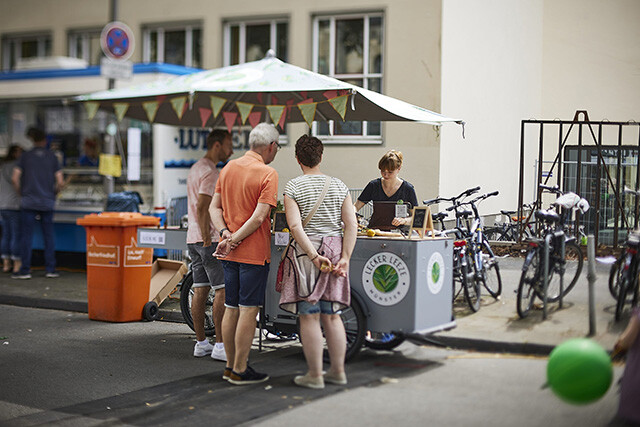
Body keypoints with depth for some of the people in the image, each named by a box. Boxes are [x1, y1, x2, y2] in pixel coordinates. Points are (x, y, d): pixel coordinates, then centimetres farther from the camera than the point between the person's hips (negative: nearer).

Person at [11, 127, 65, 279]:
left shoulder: (26, 156, 2)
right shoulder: (52, 157, 4)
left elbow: (15, 178, -5)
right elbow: (60, 182, -2)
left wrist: (20, 193, 10)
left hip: (29, 202, -1)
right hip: (47, 203, 1)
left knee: (27, 236, 2)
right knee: (48, 236, 7)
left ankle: (25, 270, 1)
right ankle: (50, 269, 6)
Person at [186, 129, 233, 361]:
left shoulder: (195, 168, 18)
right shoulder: (210, 172, -13)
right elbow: (203, 207, -22)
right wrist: (208, 240, -20)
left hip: (194, 238, 10)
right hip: (210, 238, -10)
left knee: (200, 290, 9)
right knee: (223, 289, -7)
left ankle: (201, 343, 13)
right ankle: (220, 345, -8)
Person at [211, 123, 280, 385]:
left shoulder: (228, 168, 9)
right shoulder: (268, 174, -12)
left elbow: (215, 208, 7)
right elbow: (259, 217, -19)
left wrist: (225, 233, -5)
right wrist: (233, 240, -15)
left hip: (229, 254, 7)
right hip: (254, 252, -7)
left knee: (231, 309, 13)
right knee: (248, 310, -1)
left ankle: (230, 366, 22)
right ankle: (240, 371, 3)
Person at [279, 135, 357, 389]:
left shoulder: (293, 187, -5)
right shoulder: (339, 186, 6)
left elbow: (295, 227, -16)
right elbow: (352, 225, -1)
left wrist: (314, 256, -16)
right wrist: (345, 259, -3)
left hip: (307, 251, -4)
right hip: (336, 250, 4)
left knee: (309, 316, 1)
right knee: (331, 315, 12)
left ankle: (314, 375, 5)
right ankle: (338, 372, 17)